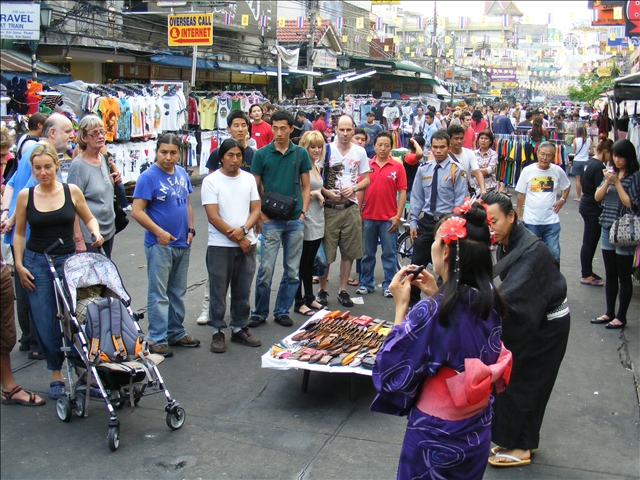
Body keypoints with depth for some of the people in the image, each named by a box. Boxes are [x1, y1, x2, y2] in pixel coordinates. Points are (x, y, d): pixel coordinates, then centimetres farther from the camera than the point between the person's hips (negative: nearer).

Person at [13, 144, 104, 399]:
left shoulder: (72, 191, -2)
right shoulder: (25, 195, -1)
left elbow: (89, 218, 11)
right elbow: (19, 233, 6)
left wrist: (96, 233, -9)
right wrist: (19, 265, -1)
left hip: (68, 261, 0)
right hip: (36, 263, 1)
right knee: (45, 323, 2)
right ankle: (56, 374, 16)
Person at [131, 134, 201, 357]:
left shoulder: (182, 173, 8)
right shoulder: (148, 177, -13)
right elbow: (137, 211, -17)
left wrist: (190, 229, 7)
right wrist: (159, 232, -22)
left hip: (182, 244, 7)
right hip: (159, 245, -7)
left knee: (178, 292, 16)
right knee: (158, 294, 0)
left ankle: (176, 332, 28)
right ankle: (157, 339, 8)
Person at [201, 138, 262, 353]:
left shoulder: (249, 179, 8)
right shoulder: (211, 181, -5)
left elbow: (256, 210, 5)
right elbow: (213, 217, -10)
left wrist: (243, 230, -13)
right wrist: (236, 238, -10)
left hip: (247, 243, 4)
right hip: (220, 245, -4)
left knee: (243, 291, 11)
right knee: (218, 291, 3)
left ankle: (239, 328, 24)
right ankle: (217, 331, 14)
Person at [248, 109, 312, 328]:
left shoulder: (301, 154, 5)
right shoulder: (262, 154, 0)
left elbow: (305, 186, 10)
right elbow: (255, 188, 3)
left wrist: (303, 212, 0)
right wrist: (261, 214, -6)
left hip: (296, 220, 2)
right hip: (271, 220, -2)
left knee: (293, 270, 7)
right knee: (266, 269, -2)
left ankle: (282, 311, 20)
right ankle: (259, 312, 12)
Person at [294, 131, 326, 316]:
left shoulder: (317, 167, 14)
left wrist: (321, 195, 6)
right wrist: (314, 193, -12)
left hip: (318, 221, 8)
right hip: (305, 220, -8)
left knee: (310, 262, 16)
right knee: (302, 263, -1)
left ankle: (310, 298, 25)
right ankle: (299, 303, 7)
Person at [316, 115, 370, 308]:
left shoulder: (360, 152, 6)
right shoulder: (327, 150, -2)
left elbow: (366, 179, 10)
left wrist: (354, 188, -9)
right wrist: (327, 192, -16)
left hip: (350, 207, 3)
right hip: (329, 207, -2)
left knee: (349, 251, 7)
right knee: (325, 251, 1)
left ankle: (343, 290, 19)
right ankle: (322, 290, 15)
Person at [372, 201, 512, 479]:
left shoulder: (430, 312, -28)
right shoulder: (489, 301, -7)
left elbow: (394, 370, -19)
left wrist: (401, 306, -15)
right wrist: (436, 296, 3)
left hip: (437, 437, -6)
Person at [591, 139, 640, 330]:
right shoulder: (611, 172, 9)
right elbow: (597, 197, 5)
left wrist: (617, 182, -17)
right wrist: (607, 181, -10)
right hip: (608, 228, 6)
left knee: (624, 276, 2)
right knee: (610, 274, 13)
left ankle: (621, 317, 9)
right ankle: (609, 313, 22)